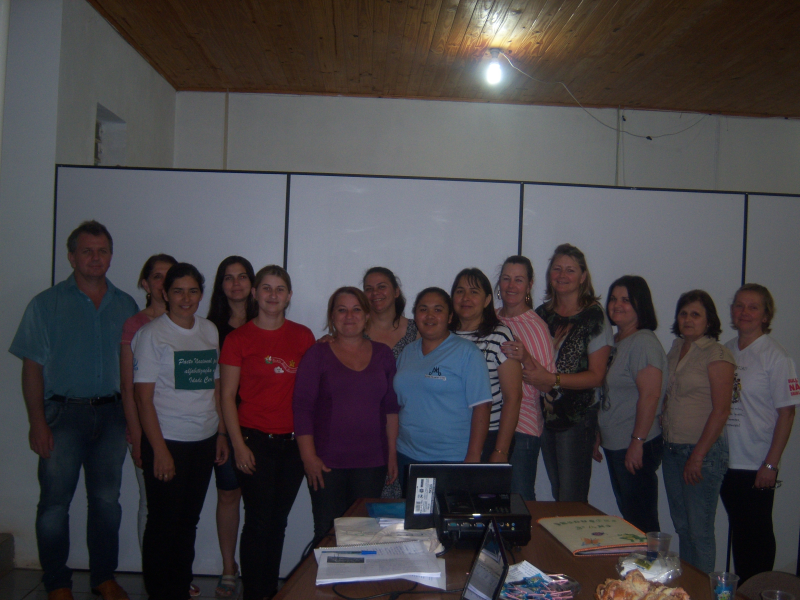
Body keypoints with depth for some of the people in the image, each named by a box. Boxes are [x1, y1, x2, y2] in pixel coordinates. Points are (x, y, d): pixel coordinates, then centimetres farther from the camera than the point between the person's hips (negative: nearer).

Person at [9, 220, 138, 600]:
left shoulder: (126, 306, 8)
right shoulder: (47, 304, 0)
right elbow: (32, 368, -3)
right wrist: (37, 423, -10)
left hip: (111, 414, 3)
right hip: (64, 413, -3)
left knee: (107, 500, 10)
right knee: (54, 502, 2)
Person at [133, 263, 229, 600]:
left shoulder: (209, 330, 8)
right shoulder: (152, 334, -8)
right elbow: (144, 397, -10)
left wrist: (221, 434, 9)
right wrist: (159, 450, -14)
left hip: (204, 441, 5)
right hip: (168, 441, -5)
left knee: (189, 521, 14)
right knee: (164, 523, 4)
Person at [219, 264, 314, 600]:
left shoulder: (303, 337, 6)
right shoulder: (239, 338, -2)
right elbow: (228, 396, -2)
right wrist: (238, 444, -8)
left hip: (293, 441, 3)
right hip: (256, 440, -3)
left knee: (279, 521, 12)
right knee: (259, 520, -1)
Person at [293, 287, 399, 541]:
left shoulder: (383, 354, 9)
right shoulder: (318, 354, 1)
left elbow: (391, 408, 10)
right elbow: (302, 407, -3)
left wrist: (392, 454, 6)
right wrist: (309, 456, -9)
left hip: (372, 463, 2)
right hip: (326, 462, -2)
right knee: (328, 533, 1)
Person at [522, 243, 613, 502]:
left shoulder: (594, 316, -7)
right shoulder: (542, 313, 9)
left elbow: (596, 375, -11)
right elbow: (533, 360, 18)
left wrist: (552, 379, -20)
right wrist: (523, 357, -5)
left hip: (578, 415, -5)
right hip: (546, 413, 5)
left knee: (572, 501, -2)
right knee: (556, 494, 13)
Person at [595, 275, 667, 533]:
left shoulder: (643, 342, -14)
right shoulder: (616, 341, 13)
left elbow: (650, 395, -21)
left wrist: (638, 442, -22)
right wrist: (599, 436, 18)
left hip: (636, 448, -9)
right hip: (614, 445, 9)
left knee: (642, 520, 0)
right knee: (627, 515, 16)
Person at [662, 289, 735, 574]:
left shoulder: (717, 355, -10)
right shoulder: (675, 350, 11)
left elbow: (720, 411, -14)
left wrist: (698, 456, -15)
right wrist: (664, 441, 9)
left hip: (703, 451, -7)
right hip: (671, 450, 7)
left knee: (699, 530, 0)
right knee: (681, 526, 14)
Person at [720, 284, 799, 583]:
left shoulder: (775, 357, -10)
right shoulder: (726, 351, 5)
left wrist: (771, 464, -13)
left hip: (757, 466, -5)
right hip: (727, 462, 5)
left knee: (757, 534, 7)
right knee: (737, 530, 16)